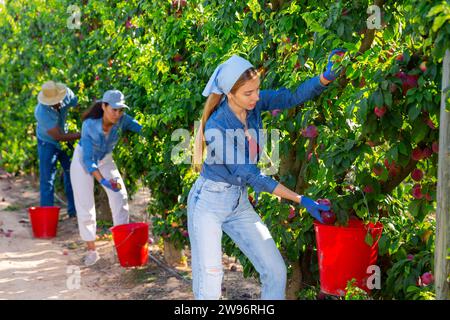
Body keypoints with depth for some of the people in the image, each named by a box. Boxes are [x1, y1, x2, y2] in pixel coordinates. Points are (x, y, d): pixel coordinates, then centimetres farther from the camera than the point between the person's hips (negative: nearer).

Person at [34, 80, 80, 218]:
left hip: (65, 138, 5)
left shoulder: (66, 94, -24)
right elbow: (59, 136, -30)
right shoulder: (42, 112, -35)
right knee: (47, 179, -4)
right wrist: (81, 135, -29)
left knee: (72, 173, 6)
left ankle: (74, 210, 16)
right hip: (48, 142, -5)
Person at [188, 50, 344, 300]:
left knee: (276, 271, 1)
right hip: (208, 203, -6)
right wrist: (301, 200, -22)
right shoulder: (216, 128, -24)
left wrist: (326, 77, -31)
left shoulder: (253, 103, -7)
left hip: (239, 203, 7)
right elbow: (252, 176, -22)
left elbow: (295, 96, -9)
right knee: (209, 283, -7)